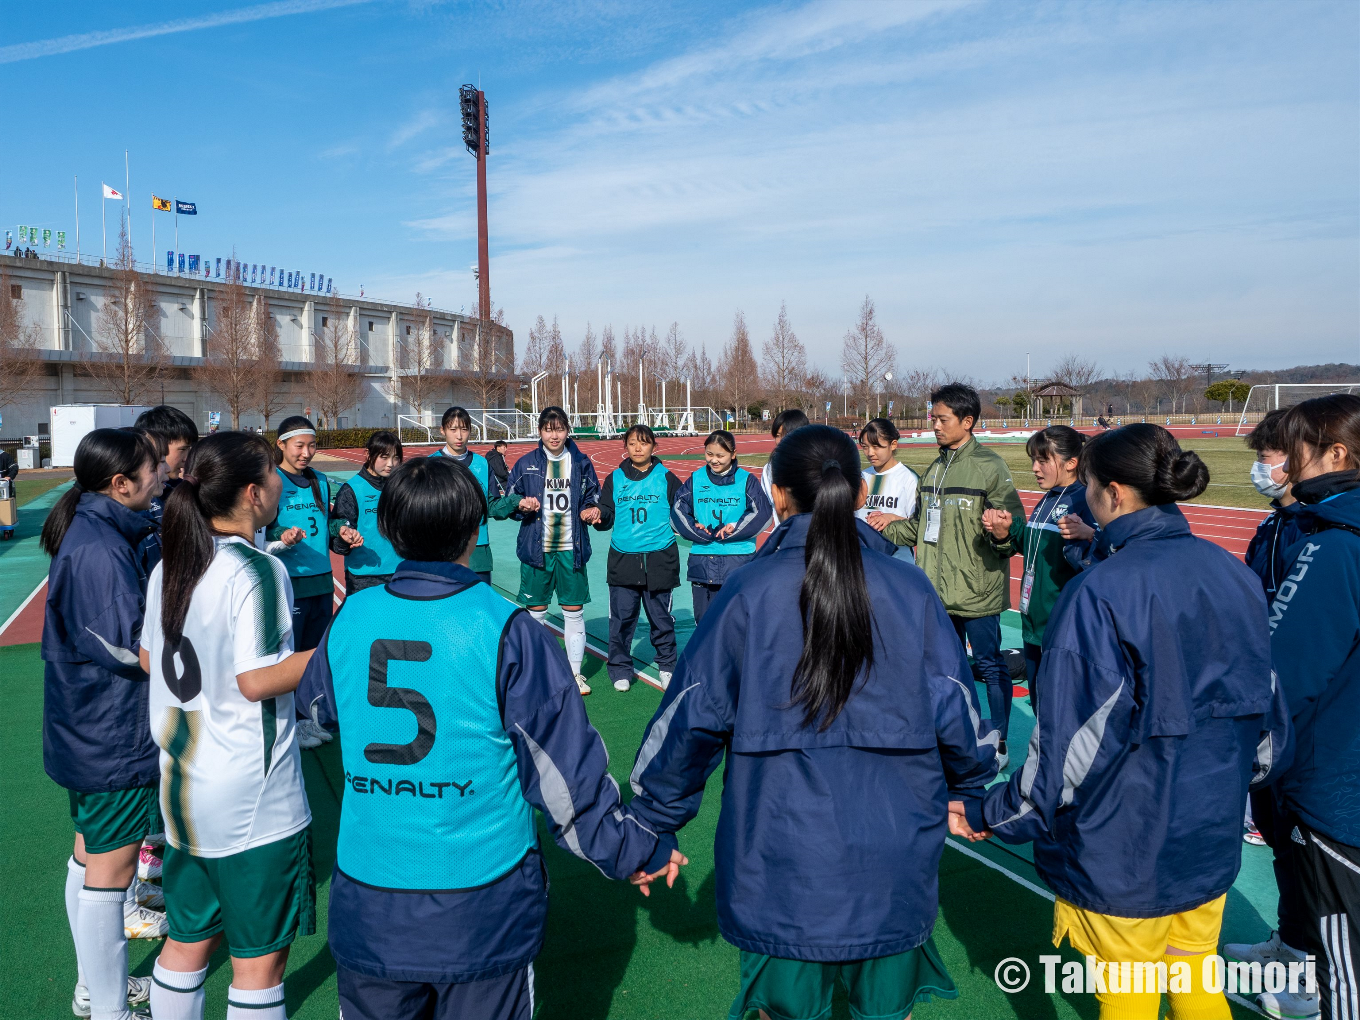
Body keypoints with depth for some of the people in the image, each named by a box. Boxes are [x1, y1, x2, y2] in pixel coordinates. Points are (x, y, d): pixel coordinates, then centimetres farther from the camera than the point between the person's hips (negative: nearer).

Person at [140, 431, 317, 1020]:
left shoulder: (169, 566, 5)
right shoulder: (258, 571, -19)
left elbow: (148, 658, 15)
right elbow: (257, 680, -24)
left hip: (183, 789, 8)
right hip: (253, 799, -8)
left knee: (188, 939, 21)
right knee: (260, 955, 8)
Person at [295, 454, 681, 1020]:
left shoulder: (351, 618, -5)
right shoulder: (507, 631, -15)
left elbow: (315, 711, 15)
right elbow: (563, 761, -9)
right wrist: (637, 850, 4)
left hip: (367, 908, 3)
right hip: (482, 907, -3)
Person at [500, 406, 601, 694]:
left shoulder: (581, 463, 3)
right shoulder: (526, 464, 1)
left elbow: (592, 498, 12)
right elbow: (506, 505, 6)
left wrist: (591, 511, -9)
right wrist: (520, 504, -15)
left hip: (571, 549, 1)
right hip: (536, 549, 0)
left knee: (574, 613, 6)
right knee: (534, 612, 7)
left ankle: (574, 673, 18)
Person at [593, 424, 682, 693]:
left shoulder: (666, 478, 4)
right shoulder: (615, 479, 8)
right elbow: (606, 517, 9)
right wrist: (599, 515, -12)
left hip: (659, 559, -1)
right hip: (623, 560, 1)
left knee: (661, 617, 7)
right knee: (621, 618, 2)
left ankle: (666, 665, 26)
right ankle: (620, 668, 18)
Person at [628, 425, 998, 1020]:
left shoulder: (748, 593, -10)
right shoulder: (910, 589, -5)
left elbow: (689, 718, -6)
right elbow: (956, 712, 0)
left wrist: (651, 826, 7)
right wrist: (972, 797, 20)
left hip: (780, 864, -1)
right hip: (894, 864, 2)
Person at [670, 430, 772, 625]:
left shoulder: (747, 480, 1)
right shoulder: (696, 479, 8)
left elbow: (763, 513, -6)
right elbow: (677, 509, 2)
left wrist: (734, 529, -14)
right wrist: (697, 530, -11)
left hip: (738, 560, -2)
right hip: (701, 562, 3)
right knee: (704, 617, 9)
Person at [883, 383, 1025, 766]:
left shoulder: (989, 466, -10)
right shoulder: (935, 468, 13)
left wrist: (1001, 533, -34)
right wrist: (885, 529, 13)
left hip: (976, 589, -7)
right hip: (938, 590, 8)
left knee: (989, 665, 4)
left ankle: (999, 744, 17)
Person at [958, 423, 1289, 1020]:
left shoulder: (1099, 593, -23)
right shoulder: (1234, 575, -2)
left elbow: (1074, 740, -21)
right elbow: (1269, 714, 7)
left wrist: (990, 815, -8)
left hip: (1123, 860, -6)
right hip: (1212, 842, 6)